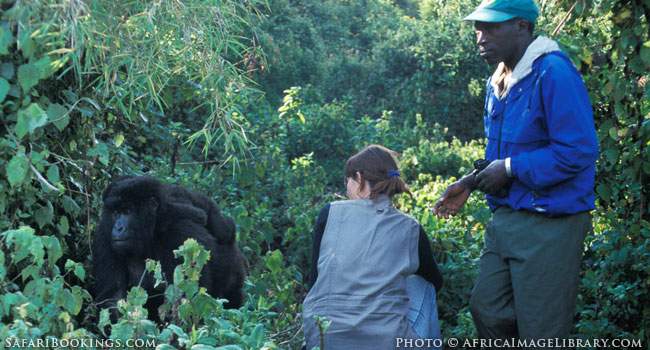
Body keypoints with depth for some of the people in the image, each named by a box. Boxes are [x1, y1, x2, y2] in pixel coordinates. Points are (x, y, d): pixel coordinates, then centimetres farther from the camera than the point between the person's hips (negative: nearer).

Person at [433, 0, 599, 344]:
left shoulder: (553, 74, -17)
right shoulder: (497, 83, 12)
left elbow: (578, 151, -23)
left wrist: (510, 169, -19)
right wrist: (470, 183, 10)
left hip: (549, 224, -9)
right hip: (506, 219, 9)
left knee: (540, 332, 1)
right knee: (486, 307, 14)